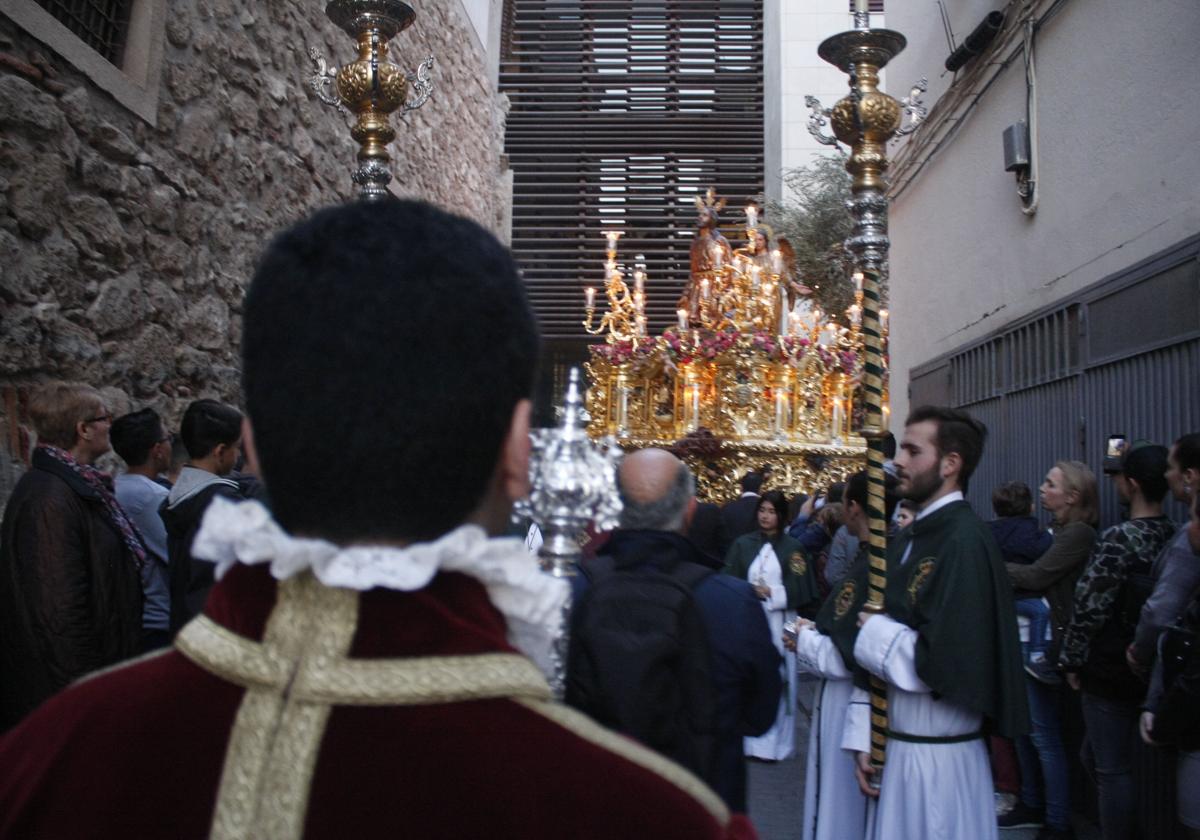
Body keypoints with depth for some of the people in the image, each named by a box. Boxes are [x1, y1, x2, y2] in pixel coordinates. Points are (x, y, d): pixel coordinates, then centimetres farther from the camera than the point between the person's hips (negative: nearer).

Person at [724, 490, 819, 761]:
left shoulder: (792, 548, 5)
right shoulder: (742, 545, 8)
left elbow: (803, 590, 0)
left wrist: (772, 593, -11)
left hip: (779, 624, -1)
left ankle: (776, 743, 6)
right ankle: (748, 741, 10)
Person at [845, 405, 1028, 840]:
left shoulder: (964, 541, -17)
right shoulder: (907, 539, 8)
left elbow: (948, 661, -24)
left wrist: (873, 633, -11)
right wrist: (865, 738, 6)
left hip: (936, 754, -7)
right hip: (895, 743, 7)